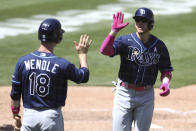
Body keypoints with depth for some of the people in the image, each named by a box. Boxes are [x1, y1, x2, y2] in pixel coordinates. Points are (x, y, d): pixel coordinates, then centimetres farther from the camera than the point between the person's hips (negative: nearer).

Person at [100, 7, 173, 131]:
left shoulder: (159, 45, 1)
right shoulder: (125, 41, -7)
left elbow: (166, 70, 8)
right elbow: (105, 50, -23)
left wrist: (166, 83, -12)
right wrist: (114, 31, -35)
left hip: (146, 96, 2)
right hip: (125, 93, -2)